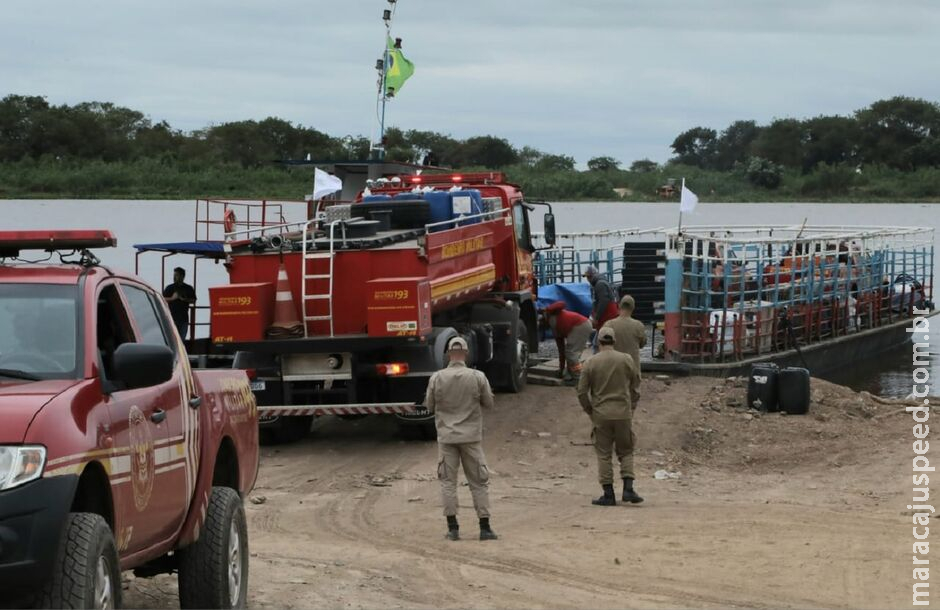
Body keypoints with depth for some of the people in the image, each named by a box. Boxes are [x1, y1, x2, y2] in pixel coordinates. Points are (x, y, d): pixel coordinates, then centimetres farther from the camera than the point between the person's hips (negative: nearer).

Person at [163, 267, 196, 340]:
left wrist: (185, 299, -9)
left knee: (182, 338, 6)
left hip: (184, 318, 2)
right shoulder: (169, 288, 4)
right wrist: (172, 298, -14)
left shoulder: (189, 289, 9)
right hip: (172, 317, -2)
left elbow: (193, 301, 9)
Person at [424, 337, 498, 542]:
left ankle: (452, 527, 4)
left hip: (446, 436, 0)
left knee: (448, 482, 8)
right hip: (471, 436, 0)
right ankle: (485, 527, 6)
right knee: (479, 482, 8)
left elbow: (429, 406, 3)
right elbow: (489, 403, 2)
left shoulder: (437, 378, -7)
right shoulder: (478, 377, -8)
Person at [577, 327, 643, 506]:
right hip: (623, 413, 1)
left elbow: (582, 392, -2)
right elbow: (635, 387, 6)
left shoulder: (591, 362, -3)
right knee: (626, 452, 12)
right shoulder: (626, 360, 0)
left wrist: (590, 411, 11)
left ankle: (608, 494, 3)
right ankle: (628, 488, -3)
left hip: (601, 415, -1)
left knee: (604, 454, 5)